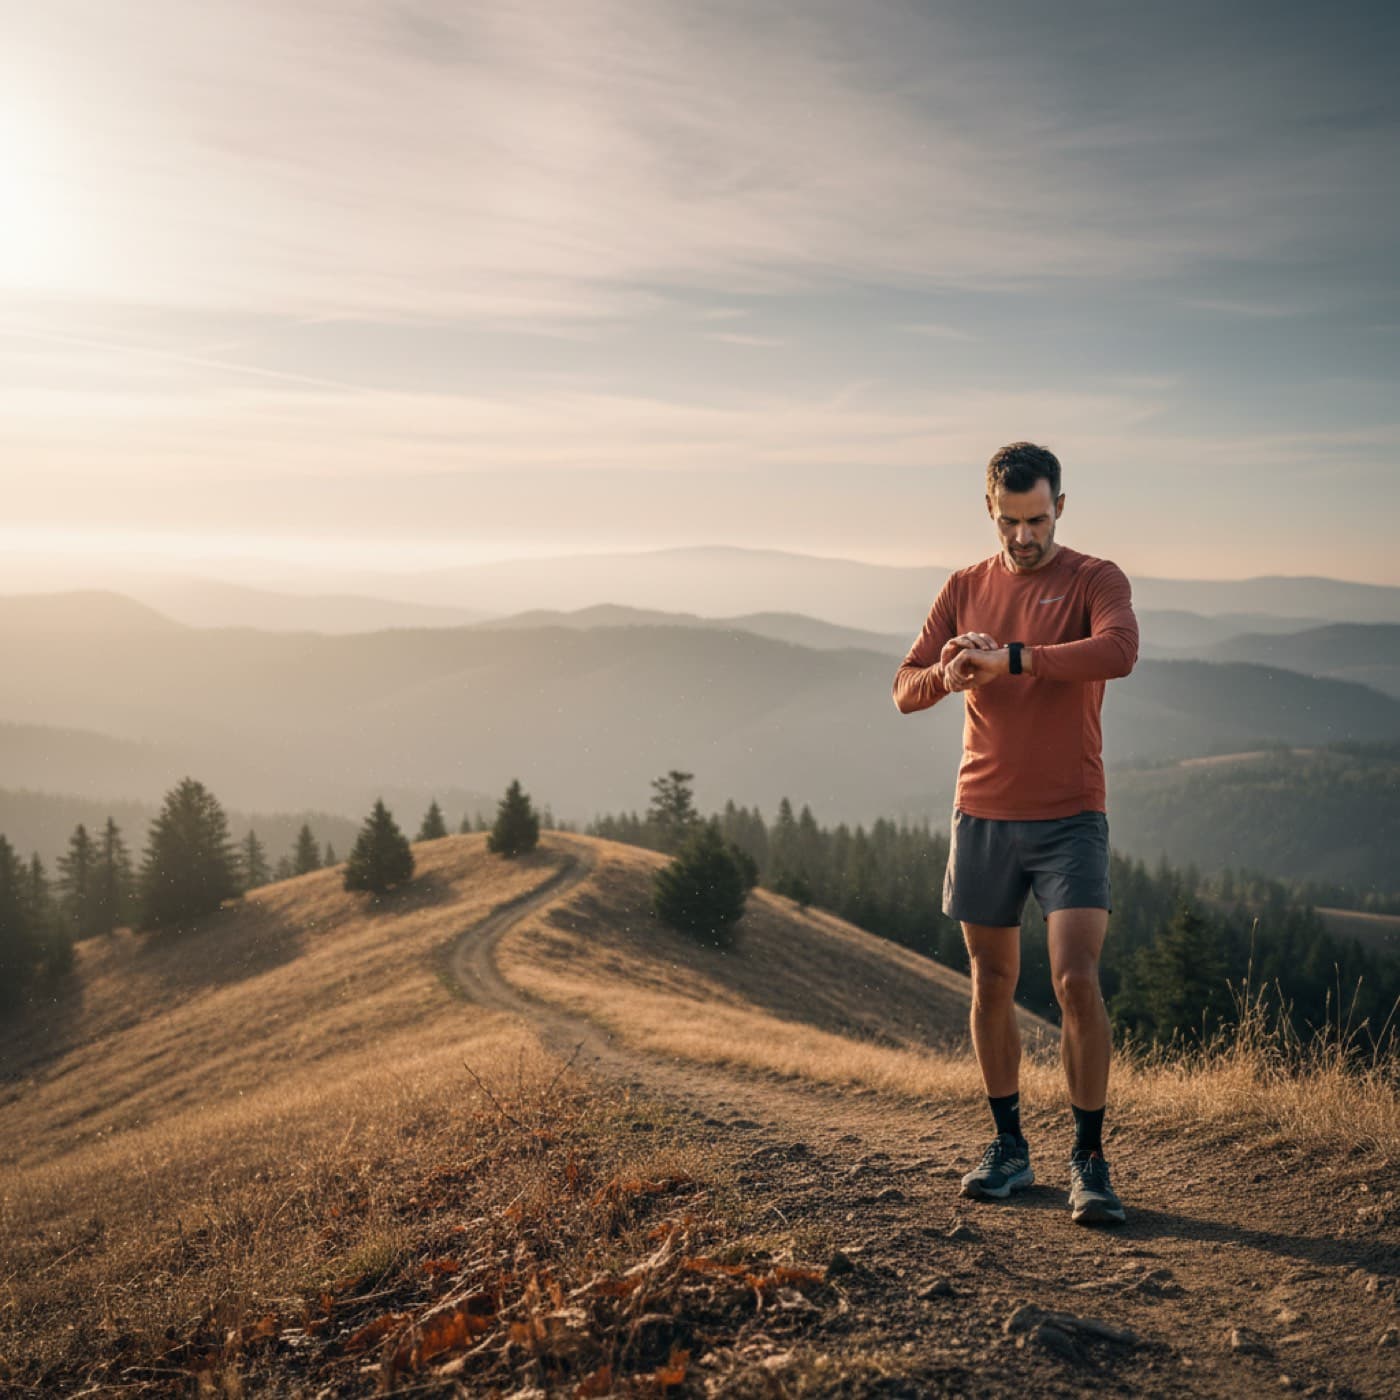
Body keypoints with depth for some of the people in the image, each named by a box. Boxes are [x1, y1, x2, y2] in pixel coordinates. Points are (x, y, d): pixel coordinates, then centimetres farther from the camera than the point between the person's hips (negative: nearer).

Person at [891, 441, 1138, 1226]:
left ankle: (1091, 1161, 1)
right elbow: (905, 690, 3)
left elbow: (1120, 651, -25)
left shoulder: (1095, 579, -3)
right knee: (993, 985, 9)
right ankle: (1009, 1148, 22)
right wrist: (945, 674, -20)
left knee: (1078, 981, -12)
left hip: (1070, 818, -4)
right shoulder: (966, 588, 9)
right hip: (983, 817, 4)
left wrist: (1010, 659, -31)